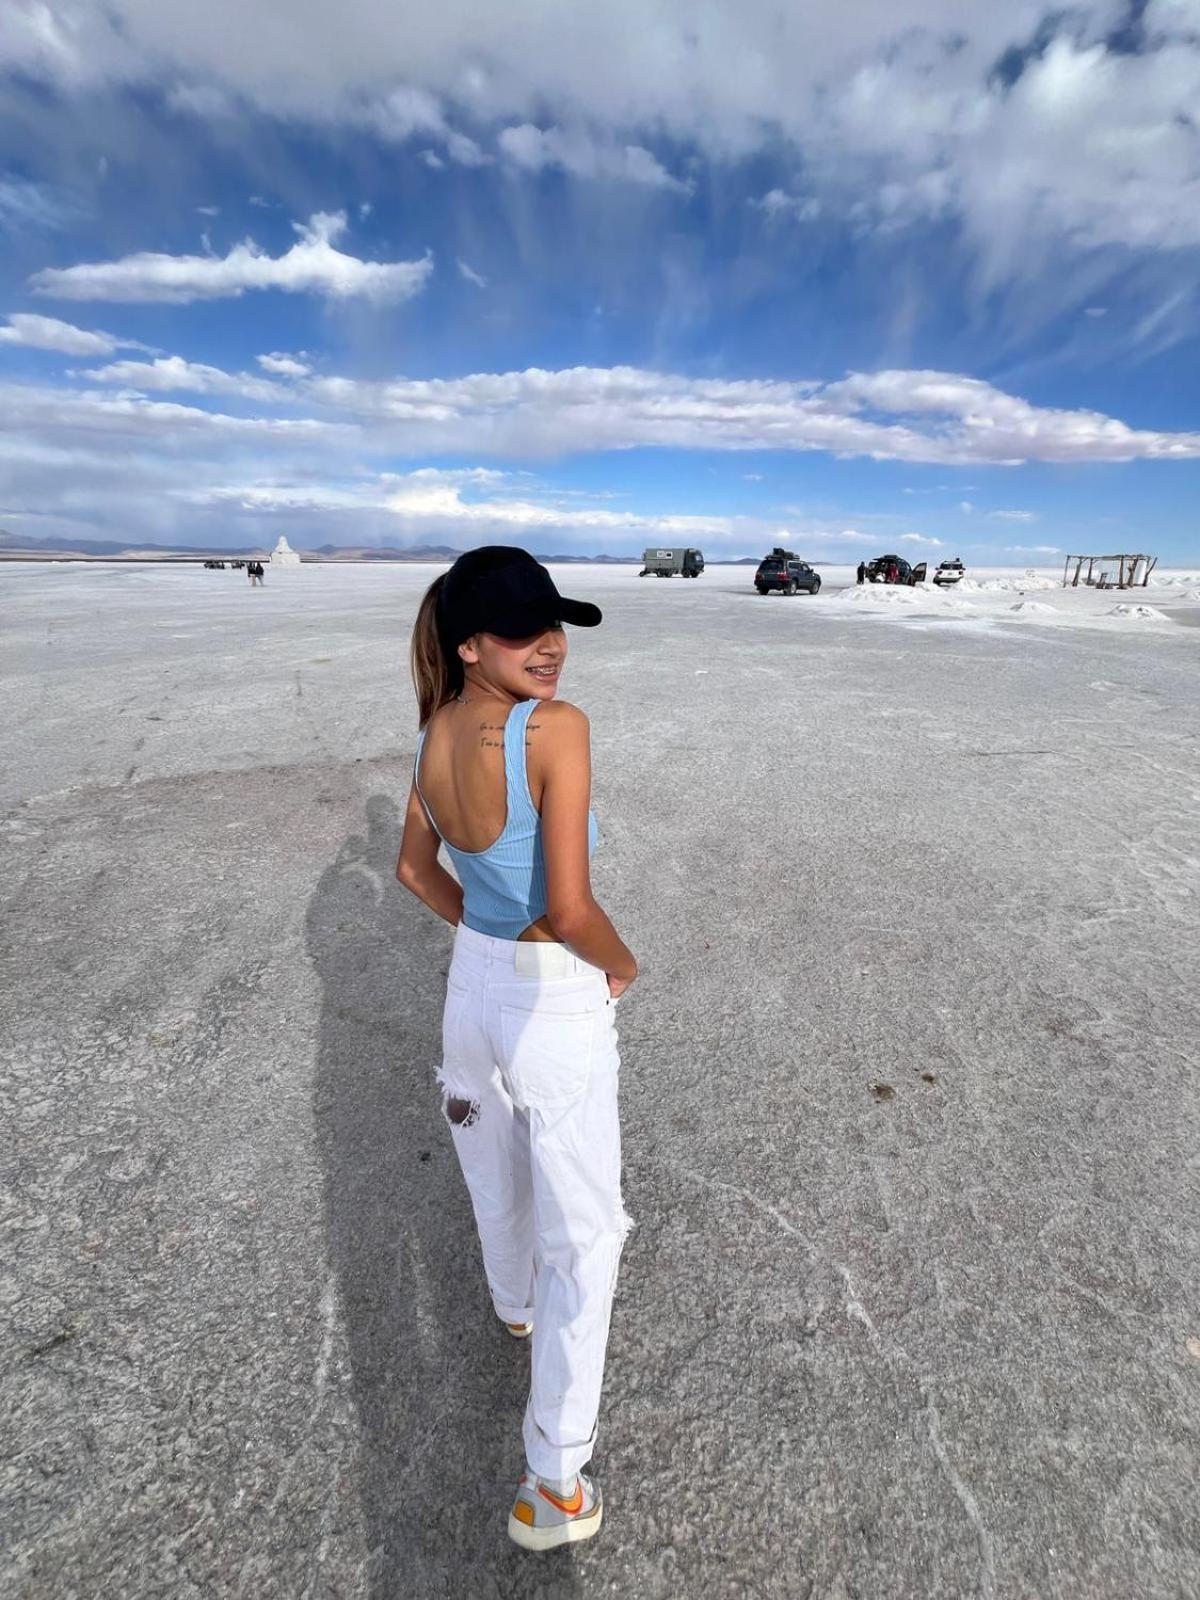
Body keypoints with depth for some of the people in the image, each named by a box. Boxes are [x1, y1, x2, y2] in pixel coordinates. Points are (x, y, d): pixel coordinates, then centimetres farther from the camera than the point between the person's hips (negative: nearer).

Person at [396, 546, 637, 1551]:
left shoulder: (435, 733, -3)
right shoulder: (558, 726, -25)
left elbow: (416, 870, 7)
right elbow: (570, 911, -27)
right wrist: (624, 967, -7)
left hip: (472, 983, 7)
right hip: (557, 1006, -7)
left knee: (497, 1171, 32)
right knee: (582, 1233, 15)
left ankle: (515, 1305, 62)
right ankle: (555, 1485, 31)